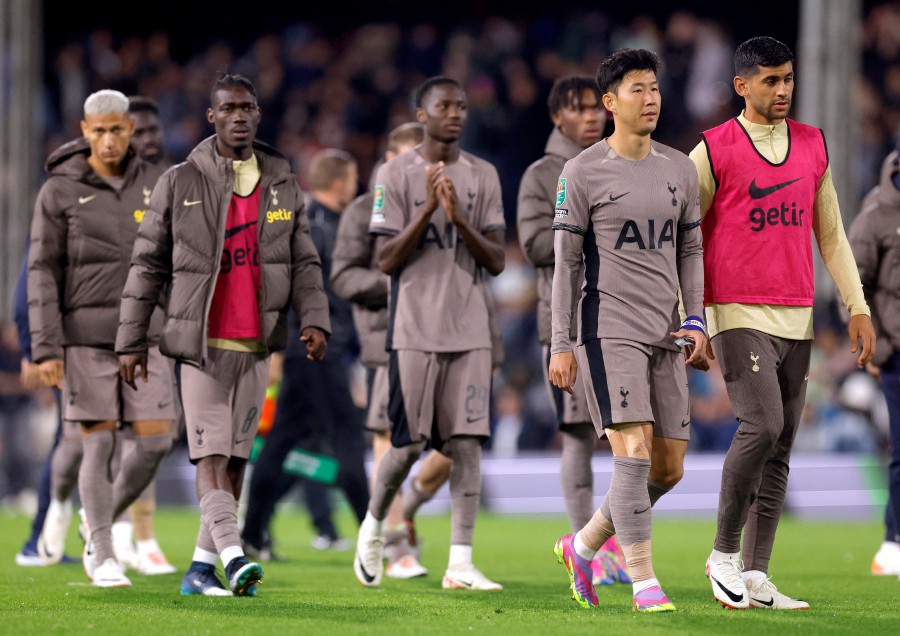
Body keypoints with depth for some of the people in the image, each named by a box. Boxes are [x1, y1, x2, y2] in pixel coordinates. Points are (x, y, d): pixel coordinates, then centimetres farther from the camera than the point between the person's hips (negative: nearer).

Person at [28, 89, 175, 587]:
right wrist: (45, 349, -13)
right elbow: (42, 274, -6)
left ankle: (102, 519, 20)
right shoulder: (58, 192, -5)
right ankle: (101, 555, 8)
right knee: (100, 444, -4)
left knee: (156, 442, -4)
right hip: (85, 334, -3)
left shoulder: (153, 184, 5)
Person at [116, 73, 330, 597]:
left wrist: (314, 319, -10)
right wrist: (131, 342, 1)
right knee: (211, 455, -14)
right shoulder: (180, 183, 1)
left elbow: (305, 264, 8)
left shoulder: (284, 186, 10)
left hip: (257, 346, 4)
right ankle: (233, 558, -27)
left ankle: (201, 569, 11)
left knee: (236, 459, 5)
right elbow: (148, 266, 3)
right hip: (201, 342, -4)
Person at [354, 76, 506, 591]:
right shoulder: (396, 175, 0)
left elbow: (497, 262, 4)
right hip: (416, 329, -3)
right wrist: (429, 209, -16)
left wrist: (459, 218, -11)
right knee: (409, 444, -3)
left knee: (466, 442, -4)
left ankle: (461, 563, -4)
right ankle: (373, 527, 23)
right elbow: (386, 260, -6)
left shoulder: (483, 176, 9)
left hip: (471, 330, 3)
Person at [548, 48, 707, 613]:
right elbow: (567, 262, -2)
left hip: (666, 336, 6)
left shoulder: (679, 170, 12)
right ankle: (644, 582, -11)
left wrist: (696, 322, 4)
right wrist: (561, 345, -6)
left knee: (670, 467, 5)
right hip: (610, 332, -6)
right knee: (634, 452, -17)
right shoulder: (583, 174, -3)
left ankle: (583, 546, 24)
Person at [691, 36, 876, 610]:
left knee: (781, 448, 3)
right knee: (762, 427, -19)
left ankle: (756, 577, 7)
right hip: (740, 314, -5)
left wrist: (858, 307, 11)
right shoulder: (715, 150, -3)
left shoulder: (813, 146, 13)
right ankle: (724, 554, -3)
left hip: (797, 318, 5)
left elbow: (831, 234, 19)